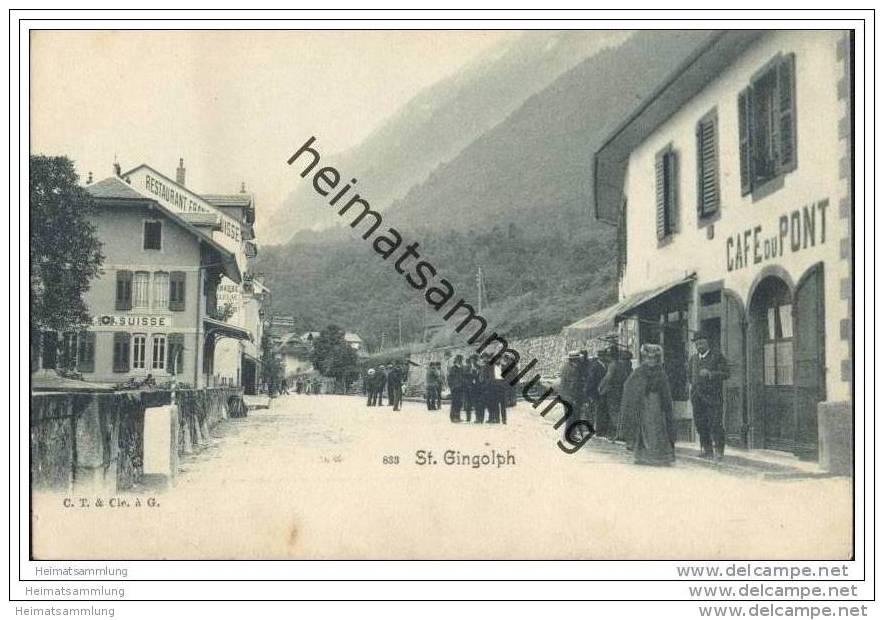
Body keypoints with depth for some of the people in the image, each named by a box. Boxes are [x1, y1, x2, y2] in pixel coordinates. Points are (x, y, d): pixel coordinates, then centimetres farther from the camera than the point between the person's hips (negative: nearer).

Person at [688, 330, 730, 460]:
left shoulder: (717, 356, 1)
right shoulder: (693, 359, 16)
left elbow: (726, 374, -7)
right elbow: (689, 375, 31)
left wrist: (710, 373, -19)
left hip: (713, 396, -5)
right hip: (697, 396, 5)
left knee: (715, 424, -10)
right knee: (701, 424, 2)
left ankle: (719, 451, -5)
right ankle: (707, 450, 9)